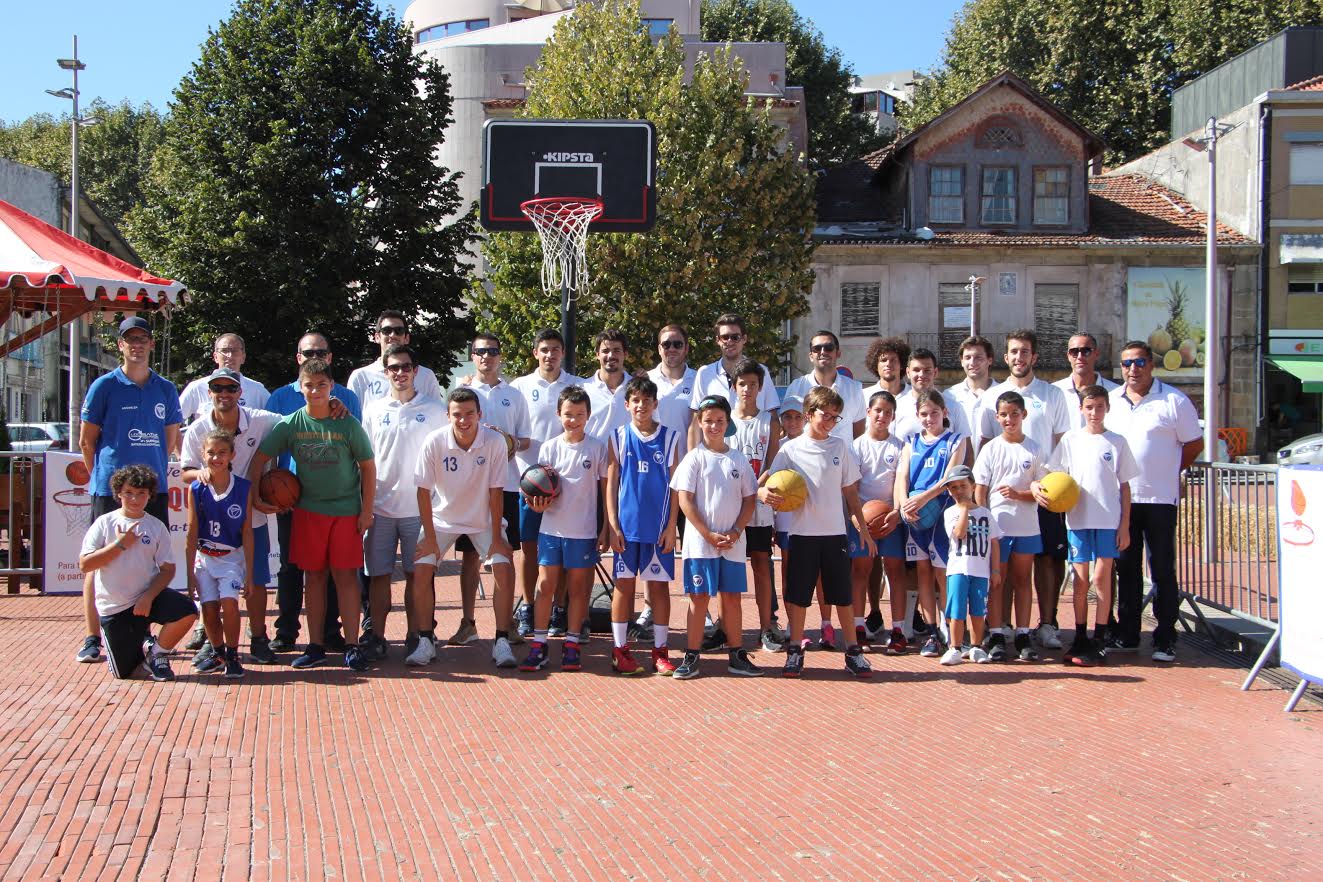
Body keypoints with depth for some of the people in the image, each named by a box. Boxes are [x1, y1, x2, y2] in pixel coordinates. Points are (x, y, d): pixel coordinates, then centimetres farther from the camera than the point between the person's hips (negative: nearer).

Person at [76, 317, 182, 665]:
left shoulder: (166, 389, 10)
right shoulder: (104, 386, 0)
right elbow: (86, 441, 3)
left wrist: (152, 469, 13)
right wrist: (104, 477, 4)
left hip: (153, 488, 3)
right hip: (110, 489, -3)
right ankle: (93, 639, 4)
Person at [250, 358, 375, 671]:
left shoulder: (348, 424, -5)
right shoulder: (290, 424, -1)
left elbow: (368, 466, -1)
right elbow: (260, 457, 6)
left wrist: (367, 510, -3)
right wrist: (255, 496, -1)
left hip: (346, 510, -2)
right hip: (308, 510, 2)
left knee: (346, 576, -1)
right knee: (314, 576, 7)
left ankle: (352, 646, 4)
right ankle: (315, 646, 14)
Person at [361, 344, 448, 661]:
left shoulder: (434, 410, 2)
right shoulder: (373, 410, 7)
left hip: (420, 507, -1)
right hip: (381, 507, 2)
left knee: (417, 574, 5)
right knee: (379, 574, 4)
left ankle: (416, 635, 13)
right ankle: (376, 637, 11)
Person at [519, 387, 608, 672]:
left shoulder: (597, 448, -2)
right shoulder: (549, 448, 1)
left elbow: (606, 489, 3)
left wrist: (606, 529, 0)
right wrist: (540, 504, -17)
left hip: (584, 531, -1)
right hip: (552, 528, 1)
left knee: (577, 588, 8)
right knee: (546, 586, 2)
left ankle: (571, 645, 16)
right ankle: (538, 645, 9)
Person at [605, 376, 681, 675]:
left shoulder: (669, 437, 3)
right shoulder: (618, 437, 3)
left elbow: (675, 485, 3)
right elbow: (611, 483, 3)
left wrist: (671, 526, -3)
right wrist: (613, 526, -4)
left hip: (659, 525, 1)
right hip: (627, 524, 0)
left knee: (659, 584, 5)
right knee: (624, 585, 3)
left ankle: (660, 650, 13)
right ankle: (619, 649, 10)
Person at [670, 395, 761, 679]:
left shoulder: (739, 459, 8)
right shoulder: (695, 457, -2)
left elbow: (749, 499, 8)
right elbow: (685, 500, -7)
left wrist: (735, 532, -6)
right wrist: (709, 534, -12)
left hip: (733, 543, 3)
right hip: (700, 542, -3)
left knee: (731, 596, 9)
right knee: (699, 597, 1)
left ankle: (737, 656, 17)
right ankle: (691, 657, 7)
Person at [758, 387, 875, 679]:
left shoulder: (840, 447, 6)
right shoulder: (791, 448, 0)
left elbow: (850, 491, 11)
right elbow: (764, 482, -3)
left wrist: (862, 528, 10)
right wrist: (764, 492, -26)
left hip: (835, 532, 1)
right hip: (803, 532, -1)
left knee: (843, 594, 6)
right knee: (798, 594, 3)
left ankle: (853, 652, 16)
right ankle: (795, 651, 14)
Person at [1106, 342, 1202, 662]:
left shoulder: (1174, 401, -4)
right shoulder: (1111, 400, 10)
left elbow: (1194, 444, 2)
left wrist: (1166, 473, 6)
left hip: (1159, 500, -4)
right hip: (1119, 500, 4)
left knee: (1162, 570, 0)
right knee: (1126, 569, 10)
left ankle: (1165, 639, 6)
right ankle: (1126, 634, 19)